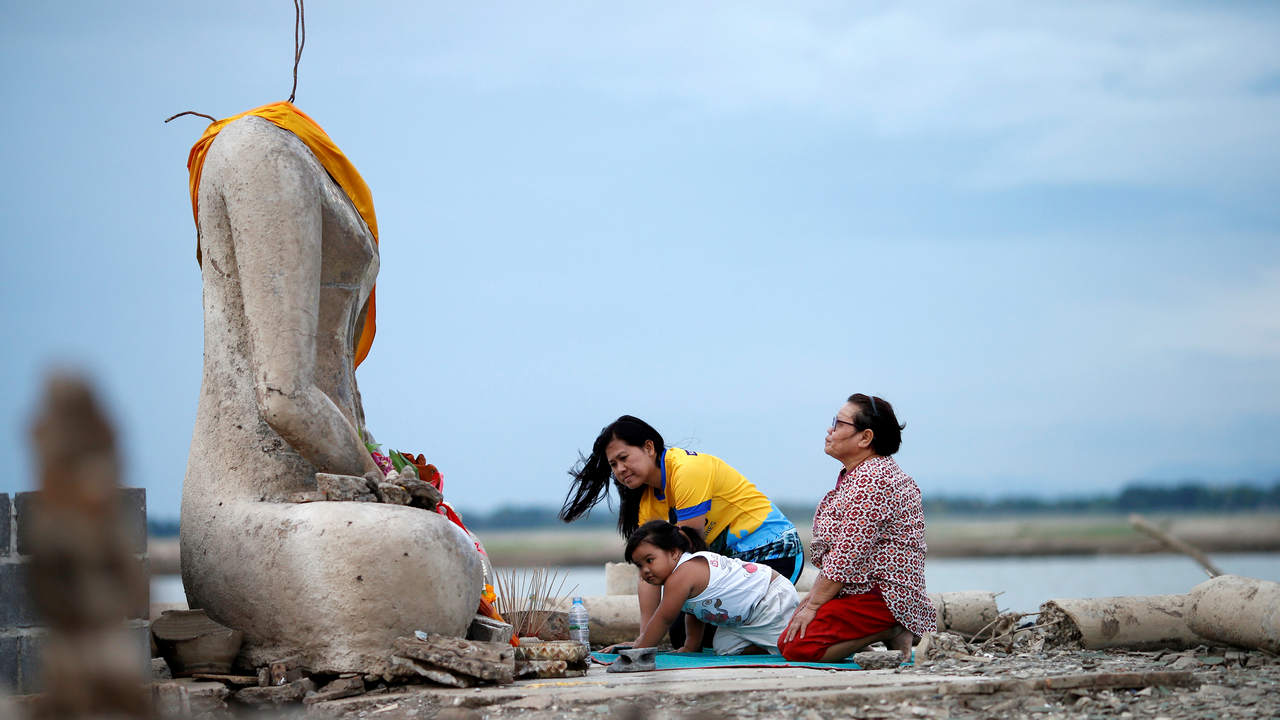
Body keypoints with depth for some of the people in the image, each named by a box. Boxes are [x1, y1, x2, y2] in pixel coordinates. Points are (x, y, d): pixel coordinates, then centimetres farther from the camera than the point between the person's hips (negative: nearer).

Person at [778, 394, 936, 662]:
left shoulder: (873, 480, -18)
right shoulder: (853, 476, 17)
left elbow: (848, 555, -21)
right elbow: (836, 554, 19)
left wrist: (813, 606, -16)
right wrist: (811, 600, 12)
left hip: (880, 597, -11)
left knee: (797, 647, -20)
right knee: (784, 638, 5)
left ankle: (890, 632, -9)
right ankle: (890, 629, 6)